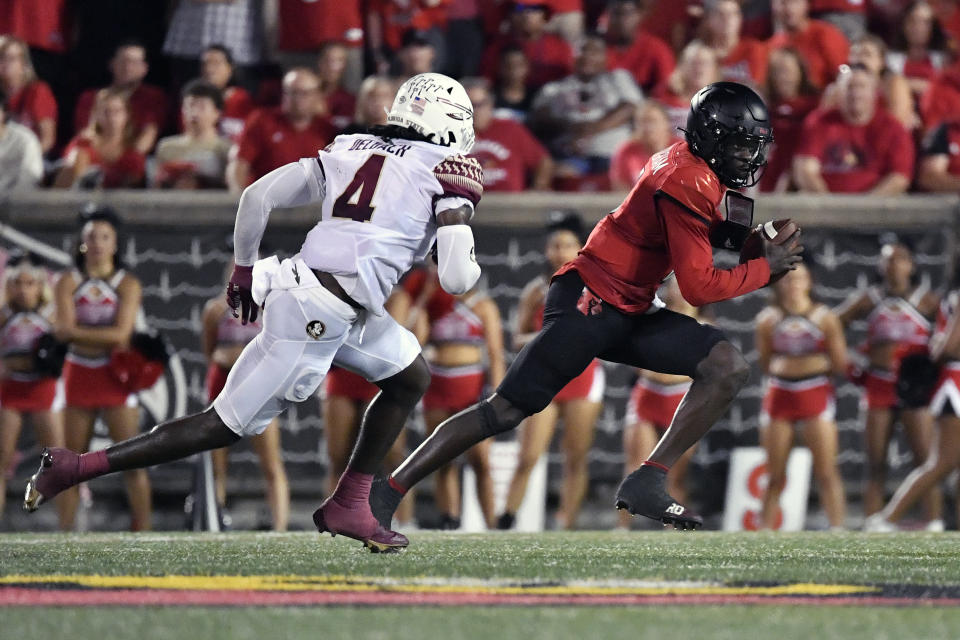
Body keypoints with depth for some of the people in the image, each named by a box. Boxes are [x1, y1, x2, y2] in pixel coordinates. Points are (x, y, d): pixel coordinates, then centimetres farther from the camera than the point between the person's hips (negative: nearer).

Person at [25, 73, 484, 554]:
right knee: (227, 426, -1)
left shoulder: (352, 152, 15)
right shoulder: (450, 175, -2)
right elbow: (456, 280, -9)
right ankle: (76, 468, 0)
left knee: (411, 378, 23)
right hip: (319, 316, -8)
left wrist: (243, 270, 24)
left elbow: (258, 196, 12)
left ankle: (349, 506, 21)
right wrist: (471, 267, 15)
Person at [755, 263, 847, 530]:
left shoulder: (825, 317, 1)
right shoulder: (769, 319, 6)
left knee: (827, 472, -9)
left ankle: (838, 528, -10)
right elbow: (764, 363, 12)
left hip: (816, 395, -2)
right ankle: (765, 530, 11)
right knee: (775, 476, 4)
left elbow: (840, 365, 2)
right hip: (779, 395, 2)